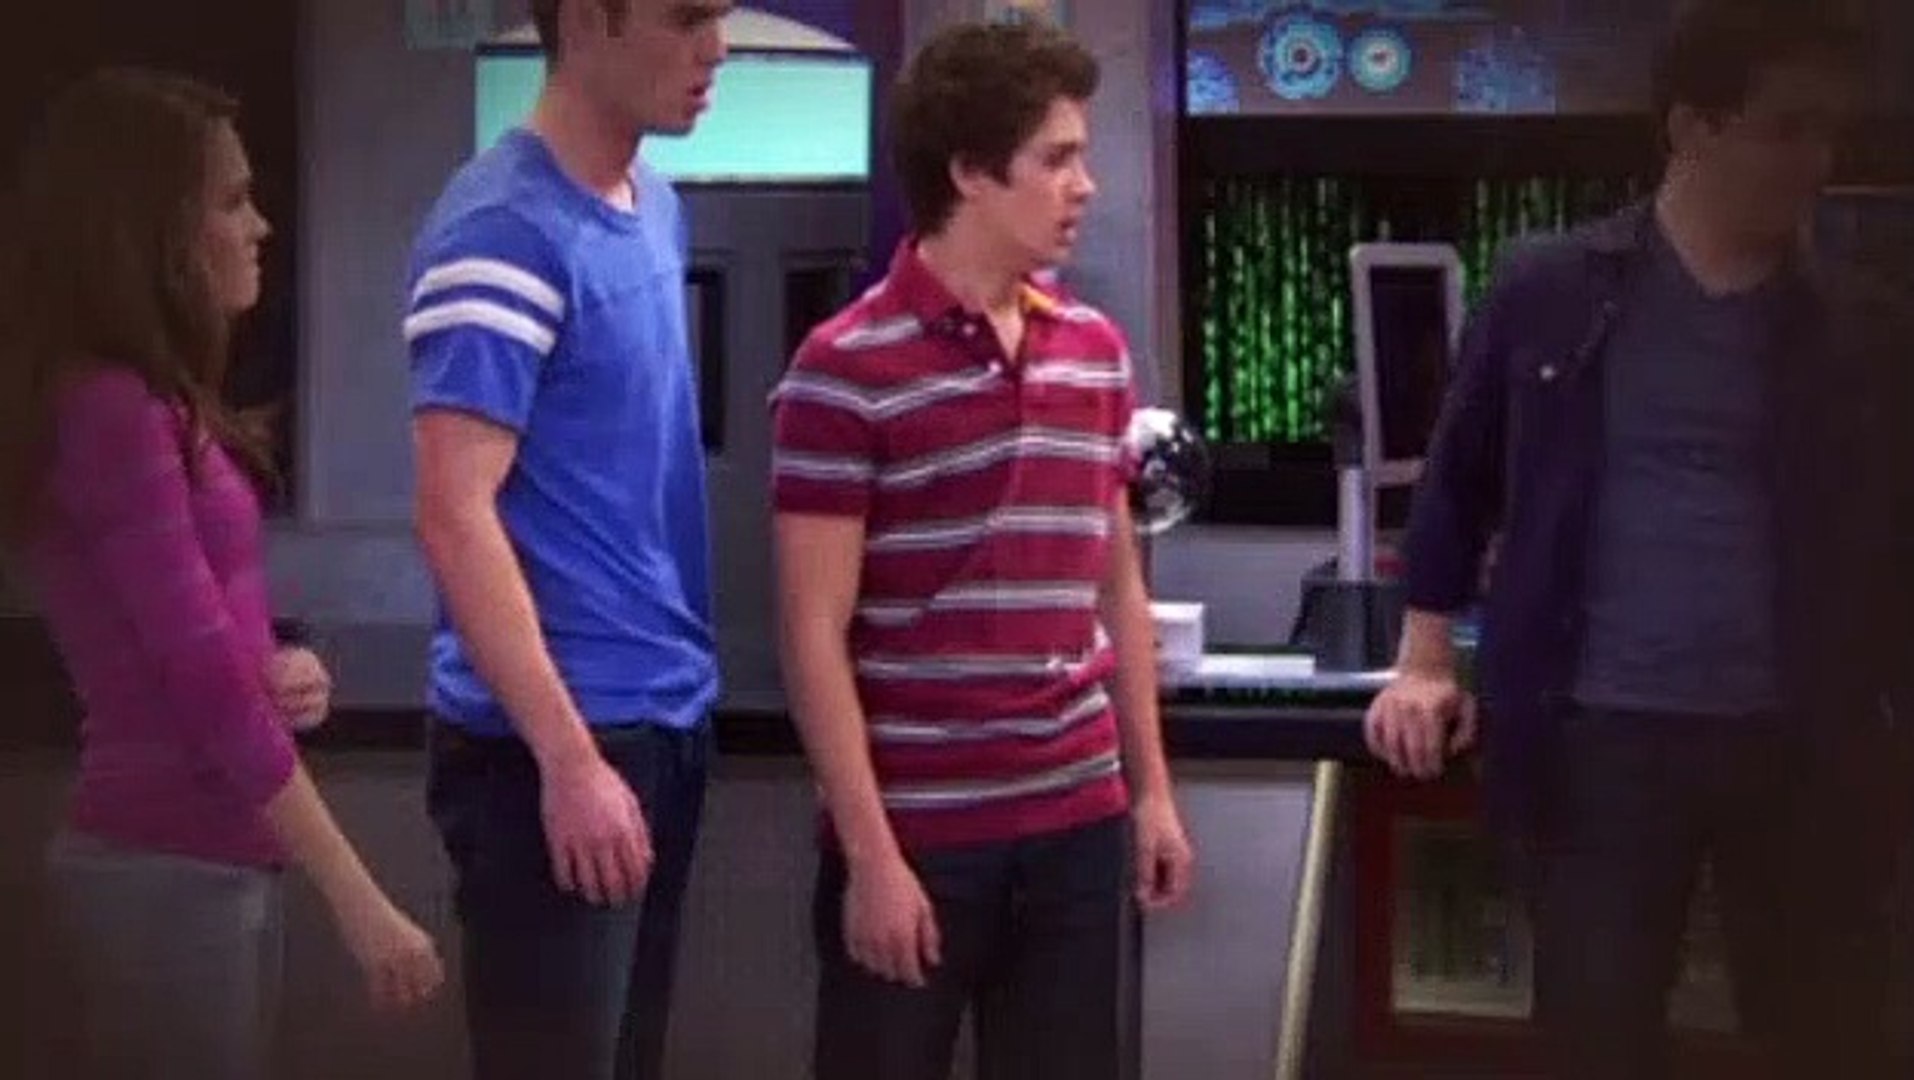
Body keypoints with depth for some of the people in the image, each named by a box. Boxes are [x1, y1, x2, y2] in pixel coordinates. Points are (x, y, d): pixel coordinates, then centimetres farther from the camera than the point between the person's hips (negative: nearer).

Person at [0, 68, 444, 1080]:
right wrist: (360, 902, -20)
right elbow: (207, 685, -21)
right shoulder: (110, 408, -18)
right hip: (170, 868, -9)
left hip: (208, 856, 9)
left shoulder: (142, 400, 11)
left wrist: (284, 673, -2)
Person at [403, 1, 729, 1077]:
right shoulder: (505, 230, -16)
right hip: (554, 739, -8)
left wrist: (667, 699, 14)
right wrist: (569, 755, -22)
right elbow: (454, 514, -20)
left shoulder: (657, 207, 10)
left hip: (668, 715, 8)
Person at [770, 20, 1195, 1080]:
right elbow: (814, 634, -11)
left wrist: (1151, 787, 13)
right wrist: (871, 850, -14)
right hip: (915, 830, -5)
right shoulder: (846, 369, -10)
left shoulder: (1097, 349, 9)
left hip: (1076, 819, 5)